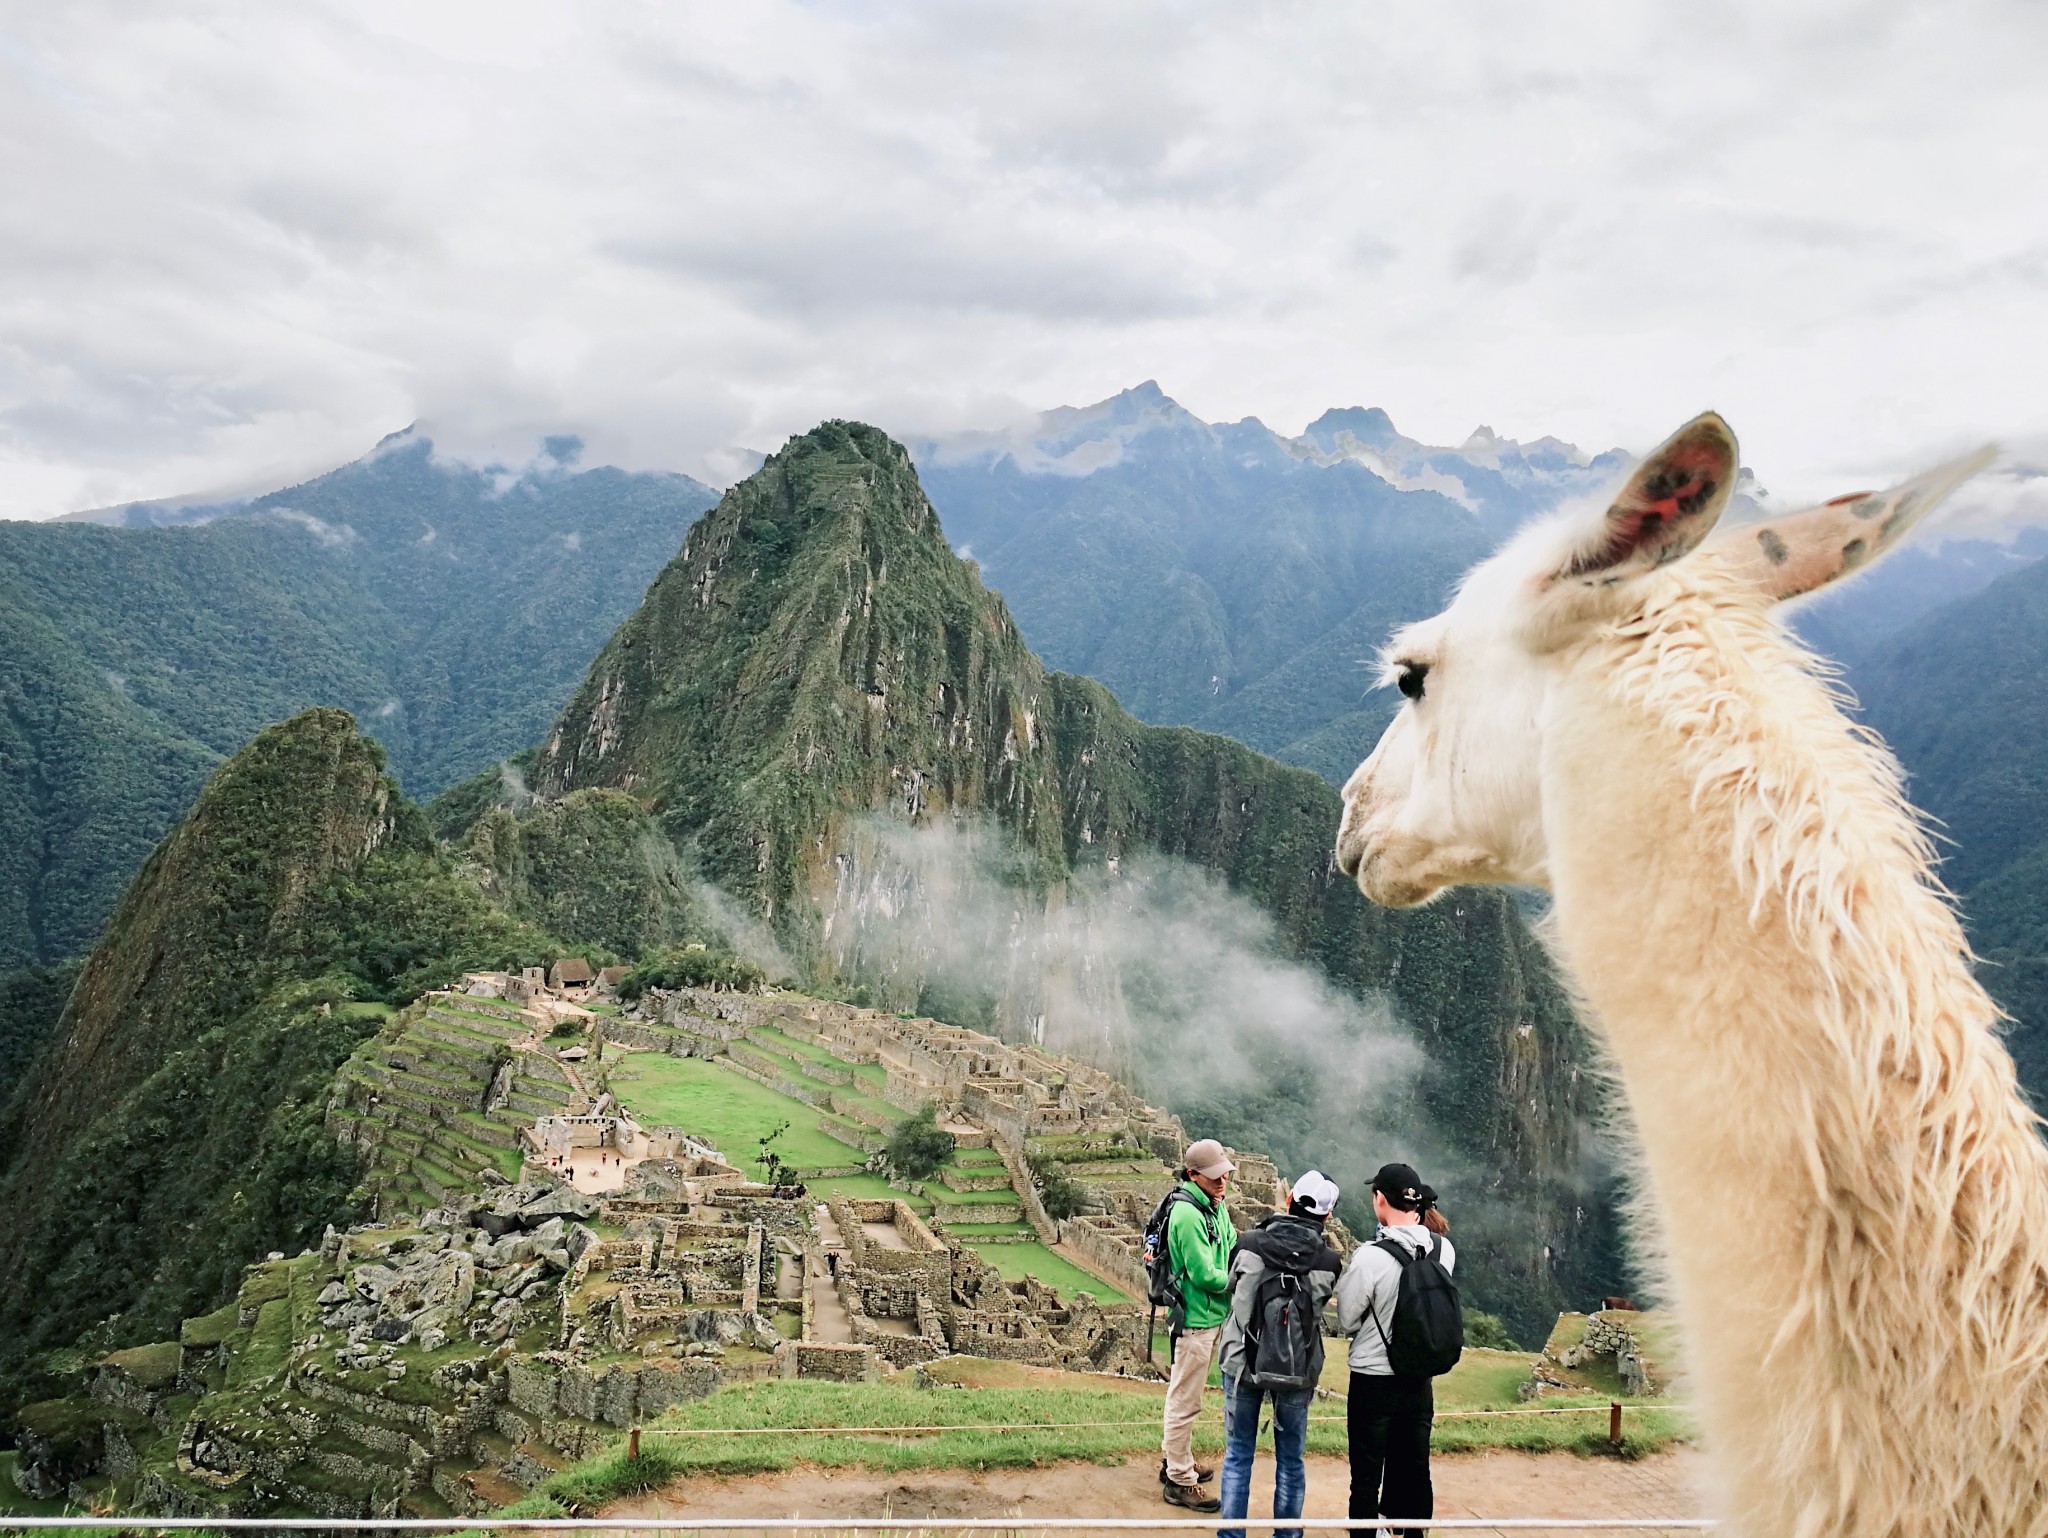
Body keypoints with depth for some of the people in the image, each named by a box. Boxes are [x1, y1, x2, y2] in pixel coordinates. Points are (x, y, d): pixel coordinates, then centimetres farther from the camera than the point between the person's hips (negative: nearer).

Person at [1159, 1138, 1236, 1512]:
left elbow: (1234, 1250, 9)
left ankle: (1175, 1460, 37)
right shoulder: (1188, 1215, -24)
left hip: (1212, 1317, 10)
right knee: (1186, 1401, 2)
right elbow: (1205, 1275, -24)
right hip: (1196, 1319, -10)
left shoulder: (1216, 1207, 5)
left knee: (1185, 1397, 22)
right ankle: (1180, 1482, 12)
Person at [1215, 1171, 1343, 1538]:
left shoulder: (1249, 1244, -14)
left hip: (1242, 1363, 0)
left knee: (1237, 1456, 14)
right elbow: (1321, 1304, 2)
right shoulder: (1329, 1262, -14)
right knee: (1290, 1460, 17)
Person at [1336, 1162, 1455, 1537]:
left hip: (1373, 1382, -5)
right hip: (1420, 1383, 5)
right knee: (1415, 1474, 19)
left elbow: (1346, 1322, -11)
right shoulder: (1444, 1250, -7)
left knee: (1367, 1480, 8)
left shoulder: (1370, 1256, -23)